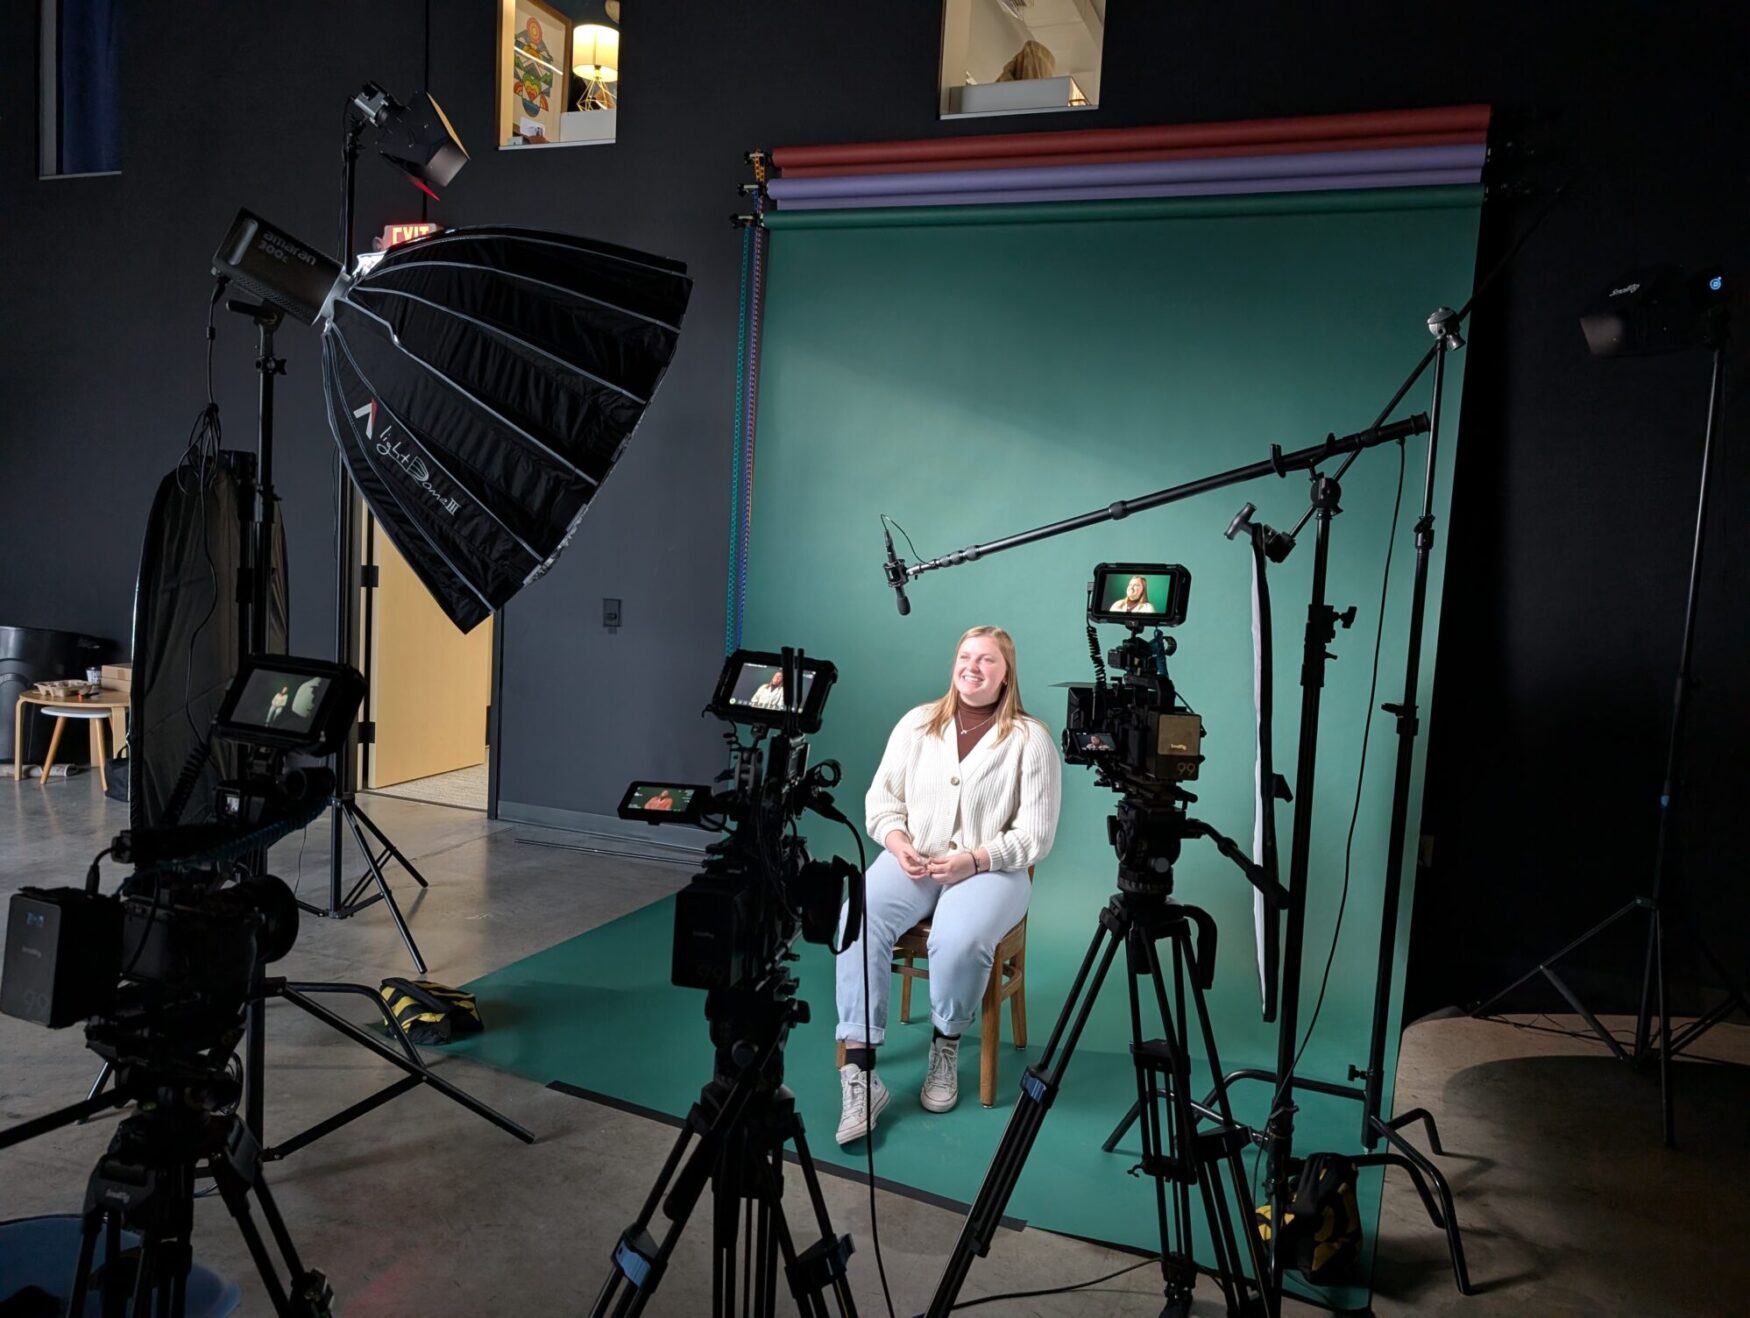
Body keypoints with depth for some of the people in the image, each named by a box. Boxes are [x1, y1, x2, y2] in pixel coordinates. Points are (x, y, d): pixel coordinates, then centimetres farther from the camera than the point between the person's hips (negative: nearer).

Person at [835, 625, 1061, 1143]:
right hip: (912, 859, 3)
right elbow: (881, 800, 10)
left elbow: (1035, 836, -4)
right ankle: (860, 1073, -24)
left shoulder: (1031, 738, -1)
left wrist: (974, 860, -17)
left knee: (959, 942, -35)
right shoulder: (917, 724, 10)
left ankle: (946, 1045, -2)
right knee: (858, 922, -28)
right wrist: (899, 844, -10)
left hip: (992, 867, -3)